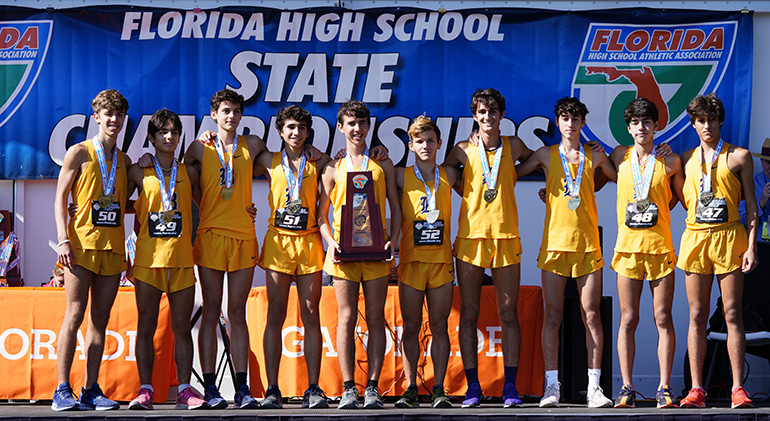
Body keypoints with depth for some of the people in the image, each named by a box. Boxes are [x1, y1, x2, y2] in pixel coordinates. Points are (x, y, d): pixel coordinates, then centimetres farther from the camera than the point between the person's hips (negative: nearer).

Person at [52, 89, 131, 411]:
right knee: (75, 316, -8)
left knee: (100, 319, 4)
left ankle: (91, 390, 7)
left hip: (112, 246, 5)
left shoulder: (124, 161, 17)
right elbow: (60, 197, -1)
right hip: (82, 243, -5)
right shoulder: (79, 152, 2)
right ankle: (62, 391, -6)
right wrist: (63, 239, -11)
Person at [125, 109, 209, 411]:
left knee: (181, 327, 2)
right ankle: (145, 390, 3)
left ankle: (185, 390, 5)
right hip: (148, 258, -1)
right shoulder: (139, 171, 6)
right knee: (146, 326, 0)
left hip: (181, 258, 1)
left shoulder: (188, 172, 11)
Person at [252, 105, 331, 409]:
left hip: (309, 241, 0)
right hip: (278, 240, 0)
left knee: (311, 315, -1)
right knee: (275, 315, -3)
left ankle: (313, 389, 1)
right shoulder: (269, 161, 11)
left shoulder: (318, 163, 10)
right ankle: (272, 389, -2)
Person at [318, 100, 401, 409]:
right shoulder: (333, 168, 9)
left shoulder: (383, 165, 11)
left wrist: (392, 241, -3)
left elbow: (395, 209, 12)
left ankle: (372, 387, 3)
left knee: (375, 319, 0)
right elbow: (321, 214, 9)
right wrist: (331, 242, -8)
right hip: (344, 250, 0)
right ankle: (348, 389, 0)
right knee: (346, 318, -2)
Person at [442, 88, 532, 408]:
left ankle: (510, 386, 4)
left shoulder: (513, 146, 8)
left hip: (506, 237, 0)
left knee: (508, 313, 0)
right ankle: (472, 387, 6)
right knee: (468, 315, 0)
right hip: (470, 237, 0)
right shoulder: (463, 151, 5)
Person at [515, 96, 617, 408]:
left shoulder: (594, 156, 10)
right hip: (555, 242, 0)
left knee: (591, 315, -3)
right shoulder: (546, 155, 8)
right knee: (552, 316, -2)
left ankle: (594, 387, 0)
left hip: (588, 243, 0)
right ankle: (552, 386, 1)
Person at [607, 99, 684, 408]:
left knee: (663, 319, -1)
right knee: (628, 320, 1)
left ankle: (664, 388, 3)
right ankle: (627, 388, 4)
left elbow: (681, 196, 16)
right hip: (628, 246, 1)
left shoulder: (670, 161, 2)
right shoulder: (620, 157, 7)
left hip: (660, 246, -1)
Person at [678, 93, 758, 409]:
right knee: (697, 316, 1)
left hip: (729, 237, -2)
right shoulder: (686, 159, 14)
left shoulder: (739, 156, 6)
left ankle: (738, 388, -3)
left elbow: (751, 205, 4)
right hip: (695, 238, 3)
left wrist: (751, 246, -4)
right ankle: (696, 389, 2)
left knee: (732, 314, -4)